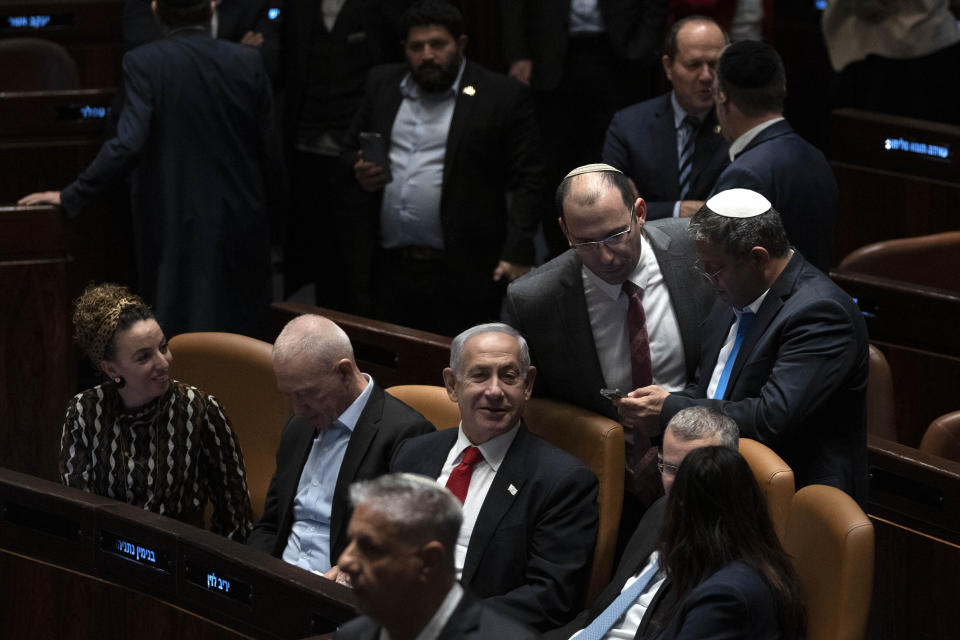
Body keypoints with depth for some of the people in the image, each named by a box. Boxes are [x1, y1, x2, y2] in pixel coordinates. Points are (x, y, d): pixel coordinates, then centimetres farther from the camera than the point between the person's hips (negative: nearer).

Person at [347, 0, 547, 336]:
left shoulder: (503, 96, -3)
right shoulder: (382, 85, 13)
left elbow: (528, 183, -5)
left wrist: (517, 255, -15)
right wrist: (358, 173, -2)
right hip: (387, 269, 4)